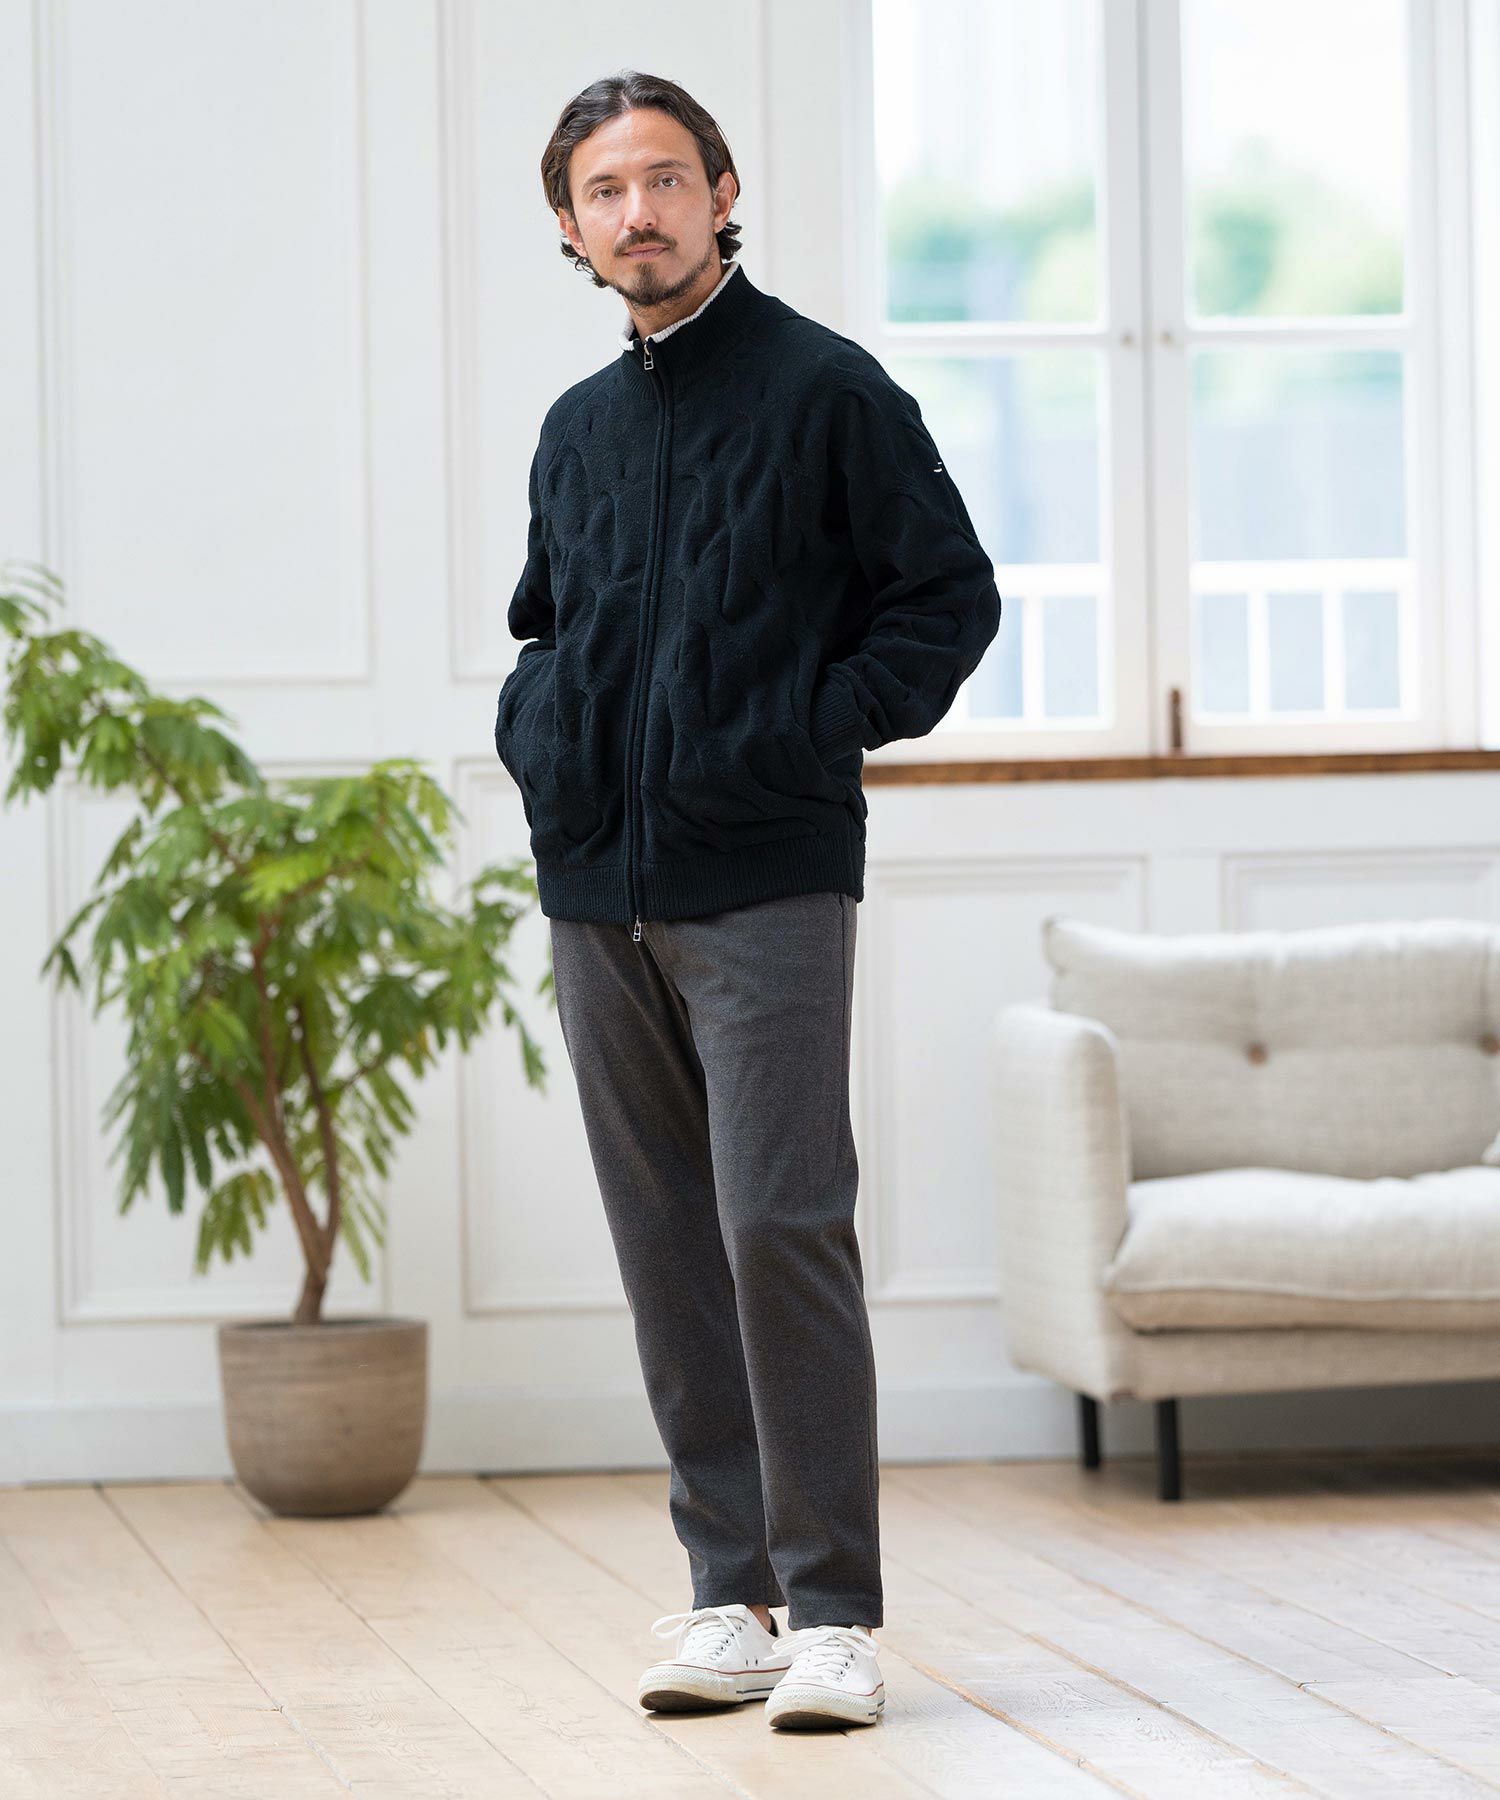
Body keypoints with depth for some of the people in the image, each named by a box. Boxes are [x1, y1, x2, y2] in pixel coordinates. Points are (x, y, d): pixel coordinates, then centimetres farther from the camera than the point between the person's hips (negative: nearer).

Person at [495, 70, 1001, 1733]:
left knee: (782, 1229, -12)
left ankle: (833, 1613, -7)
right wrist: (532, 734, 10)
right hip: (598, 890, 6)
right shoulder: (576, 429, 15)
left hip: (764, 880, -6)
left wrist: (819, 730, -10)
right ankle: (732, 1594, 13)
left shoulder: (824, 390, -2)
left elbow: (950, 594, -1)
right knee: (667, 1248, 6)